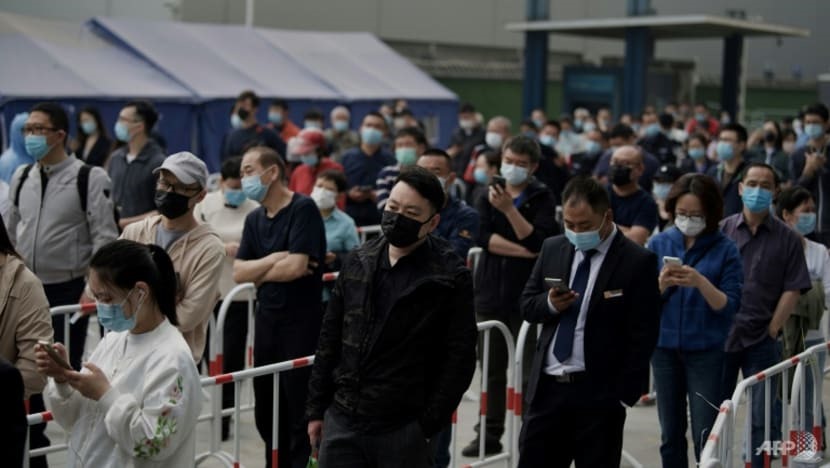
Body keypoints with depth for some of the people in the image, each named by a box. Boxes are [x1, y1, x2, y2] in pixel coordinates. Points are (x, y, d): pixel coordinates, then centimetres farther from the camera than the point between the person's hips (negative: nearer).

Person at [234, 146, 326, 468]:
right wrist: (275, 259, -13)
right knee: (266, 411, 15)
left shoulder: (303, 209, -11)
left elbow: (296, 266, -21)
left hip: (301, 323, -7)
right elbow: (238, 273, 3)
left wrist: (258, 272, -4)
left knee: (300, 412, -2)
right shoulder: (254, 219, 11)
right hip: (266, 319, 7)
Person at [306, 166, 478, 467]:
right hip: (342, 422, 4)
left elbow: (460, 358, -8)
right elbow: (331, 339, 12)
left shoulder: (450, 278, -7)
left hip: (404, 430, -4)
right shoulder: (357, 262, 7)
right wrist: (316, 409, 10)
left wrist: (428, 425, -12)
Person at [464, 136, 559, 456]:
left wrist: (509, 208, -21)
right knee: (492, 369, 9)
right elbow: (481, 235, -6)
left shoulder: (542, 199, 0)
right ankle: (490, 434, 18)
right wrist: (521, 250, -14)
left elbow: (538, 242, -13)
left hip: (526, 295, -3)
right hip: (490, 294, 3)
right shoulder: (488, 195, 9)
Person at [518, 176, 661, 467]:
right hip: (547, 387, 5)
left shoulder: (637, 262, -8)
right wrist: (550, 303, -11)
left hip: (599, 393, -5)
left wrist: (624, 393, -13)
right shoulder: (553, 249, 8)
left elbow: (642, 337, -9)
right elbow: (527, 305, 12)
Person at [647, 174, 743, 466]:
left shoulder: (725, 250, -3)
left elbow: (730, 306, -8)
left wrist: (701, 282, -23)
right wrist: (662, 283, -18)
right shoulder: (659, 244, 3)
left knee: (705, 435, -4)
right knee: (671, 434, 10)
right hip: (664, 347, 3)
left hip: (706, 351, -3)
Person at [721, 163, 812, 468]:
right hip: (721, 337, 1)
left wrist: (772, 329, -7)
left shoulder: (786, 239, 2)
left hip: (762, 341, 0)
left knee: (763, 418, 3)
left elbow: (792, 290, -1)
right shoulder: (721, 231, 2)